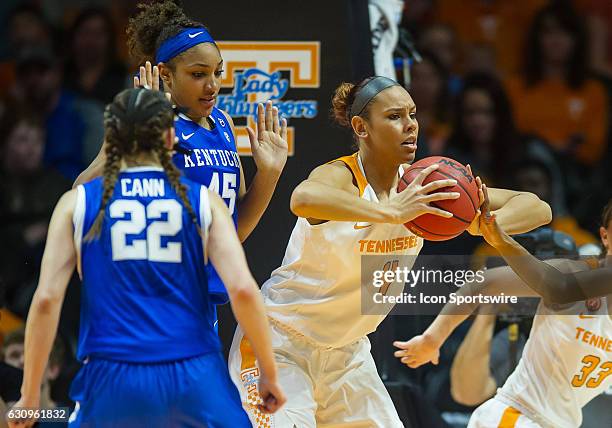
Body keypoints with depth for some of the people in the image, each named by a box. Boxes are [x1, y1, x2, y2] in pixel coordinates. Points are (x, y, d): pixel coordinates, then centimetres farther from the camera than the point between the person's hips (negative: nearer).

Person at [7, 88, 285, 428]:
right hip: (193, 377, 0)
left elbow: (46, 299, 0)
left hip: (112, 382, 0)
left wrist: (30, 394, 6)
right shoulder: (203, 201, 7)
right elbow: (243, 289, -4)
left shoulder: (77, 204, 7)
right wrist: (269, 374, 5)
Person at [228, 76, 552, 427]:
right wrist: (391, 212, -56)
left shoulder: (421, 185, -6)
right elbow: (304, 199, -51)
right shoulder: (342, 177, -23)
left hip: (347, 352, 7)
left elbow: (537, 209, -9)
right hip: (281, 343, -7)